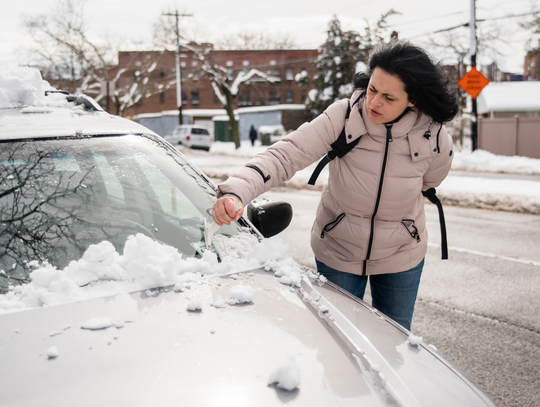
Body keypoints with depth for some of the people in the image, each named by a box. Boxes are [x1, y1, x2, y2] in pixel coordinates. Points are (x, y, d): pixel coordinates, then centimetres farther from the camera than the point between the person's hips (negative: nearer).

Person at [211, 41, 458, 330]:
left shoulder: (435, 139, -20)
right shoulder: (342, 117, -25)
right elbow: (284, 156, -33)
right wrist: (236, 191, -48)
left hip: (401, 259, 1)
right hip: (337, 253, -1)